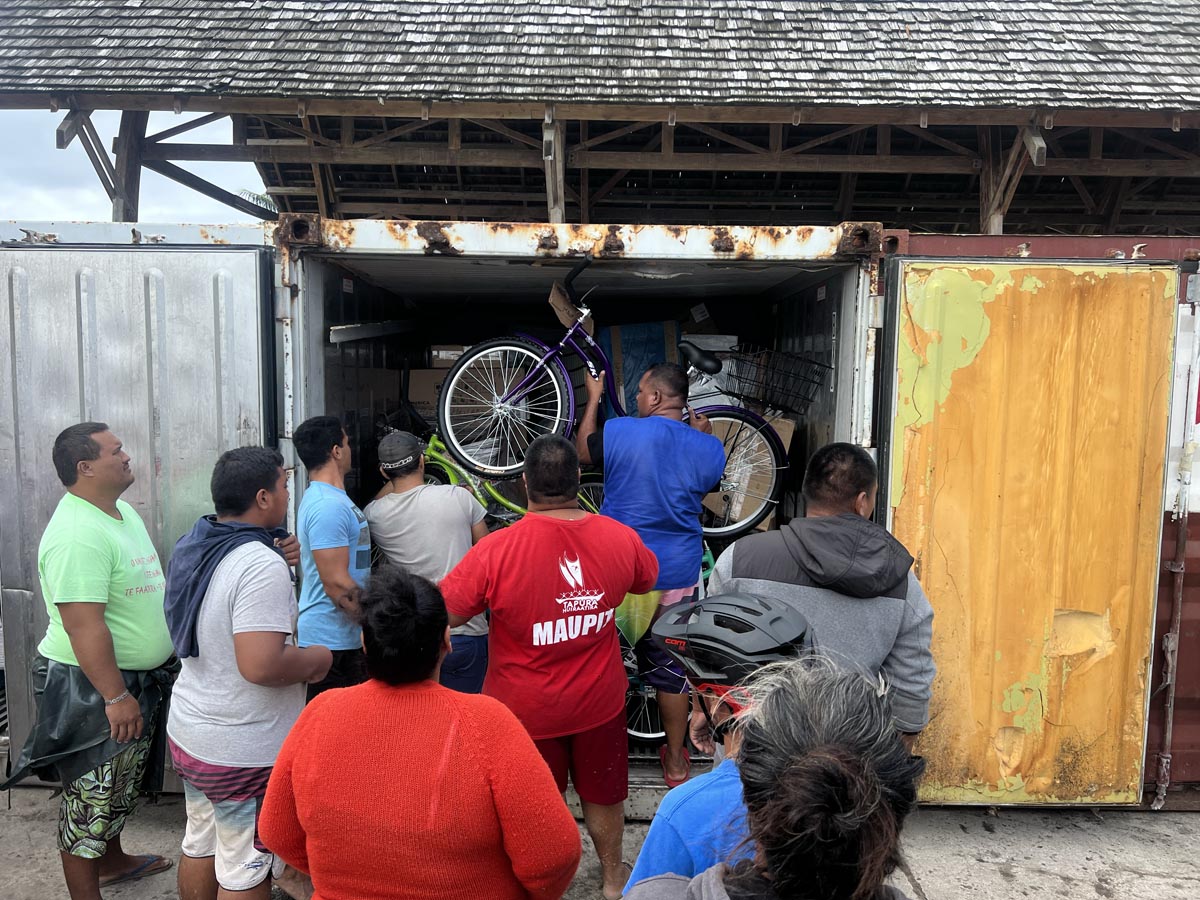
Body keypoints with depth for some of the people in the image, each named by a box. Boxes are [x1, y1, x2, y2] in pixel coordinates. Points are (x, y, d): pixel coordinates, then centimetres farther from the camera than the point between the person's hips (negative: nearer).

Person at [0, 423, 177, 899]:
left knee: (120, 786, 26)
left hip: (135, 680, 10)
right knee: (90, 797, 5)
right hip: (93, 686, -10)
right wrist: (115, 697, -26)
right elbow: (84, 626, -29)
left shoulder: (123, 512, 7)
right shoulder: (77, 535, -26)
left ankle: (112, 861, 45)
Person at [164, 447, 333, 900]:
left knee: (199, 846, 24)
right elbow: (261, 665, -34)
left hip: (188, 731, 9)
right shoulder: (262, 565, -27)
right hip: (243, 753, -9)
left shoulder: (192, 545, 3)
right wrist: (316, 660, -15)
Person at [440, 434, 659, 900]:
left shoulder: (496, 550, -26)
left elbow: (442, 616, -20)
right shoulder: (621, 538, -15)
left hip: (526, 708, -3)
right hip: (599, 701, 3)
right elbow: (646, 580, 7)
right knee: (602, 793, 25)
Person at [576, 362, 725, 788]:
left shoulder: (619, 432, -14)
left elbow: (583, 450, 6)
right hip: (677, 576, 2)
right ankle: (676, 761, 29)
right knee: (670, 667, 16)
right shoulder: (707, 447, -7)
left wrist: (594, 397, 18)